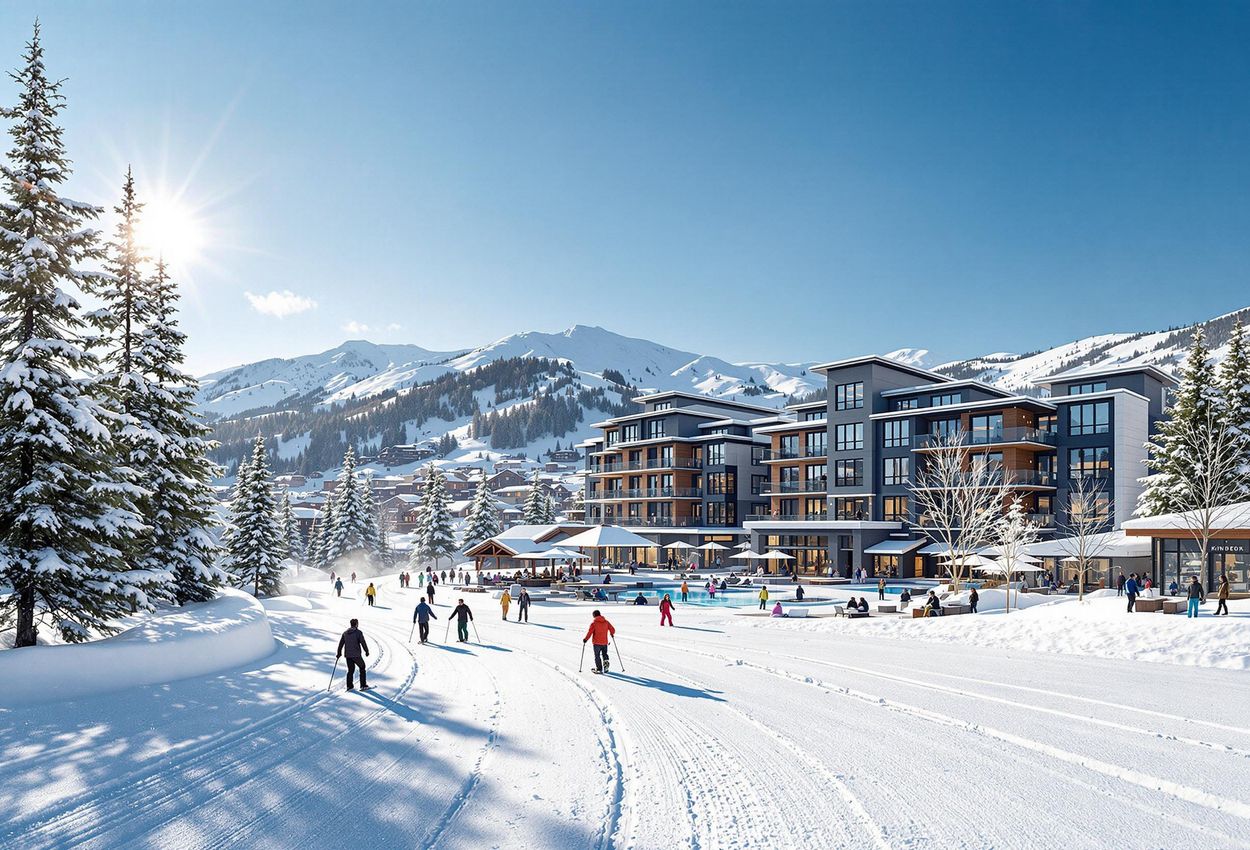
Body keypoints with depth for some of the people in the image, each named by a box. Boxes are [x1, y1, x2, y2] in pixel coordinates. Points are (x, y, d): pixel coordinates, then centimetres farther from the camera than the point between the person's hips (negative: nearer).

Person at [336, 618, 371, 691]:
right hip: (356, 655, -5)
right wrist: (367, 651, 3)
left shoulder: (345, 633, 9)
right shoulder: (358, 632, -8)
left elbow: (341, 644, 12)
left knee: (350, 670, 14)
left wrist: (339, 654, 20)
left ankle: (349, 686, 10)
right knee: (362, 668, 9)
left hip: (347, 655, 5)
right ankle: (363, 685, 7)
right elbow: (363, 643, -10)